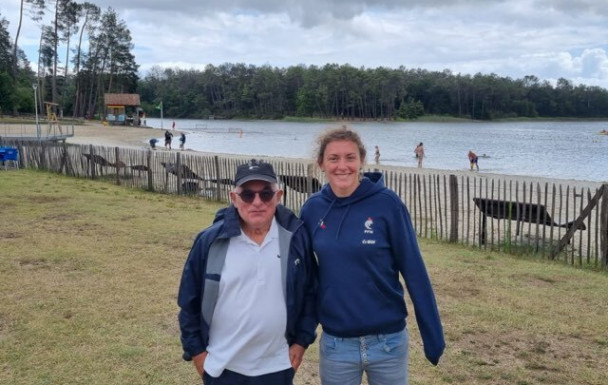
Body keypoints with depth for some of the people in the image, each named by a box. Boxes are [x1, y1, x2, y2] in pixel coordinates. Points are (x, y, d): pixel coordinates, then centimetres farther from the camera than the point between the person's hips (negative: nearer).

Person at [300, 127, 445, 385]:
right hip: (335, 344, 2)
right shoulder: (312, 209, -3)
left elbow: (414, 271, -8)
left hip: (387, 342, -2)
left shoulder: (387, 204, -12)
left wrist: (433, 336, -6)